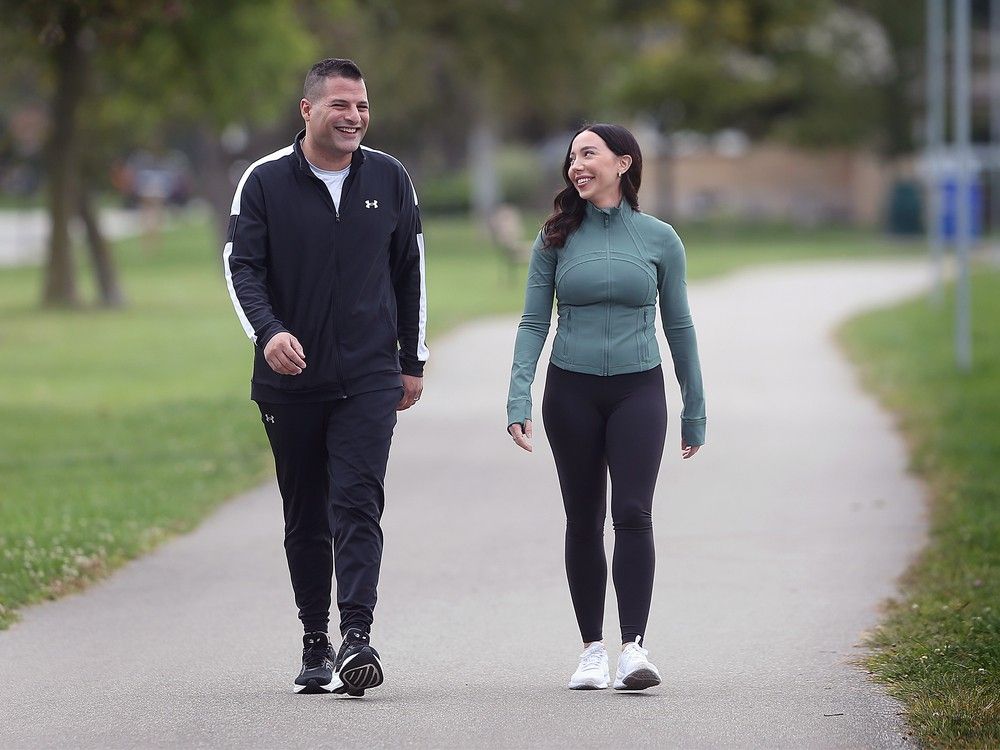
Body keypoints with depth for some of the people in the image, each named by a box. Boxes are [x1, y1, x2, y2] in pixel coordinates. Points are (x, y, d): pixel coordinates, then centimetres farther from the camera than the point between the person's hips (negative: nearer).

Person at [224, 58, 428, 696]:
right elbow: (242, 265, -4)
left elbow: (410, 271, 14)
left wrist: (413, 360, 14)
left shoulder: (389, 179, 6)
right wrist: (268, 331, -22)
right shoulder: (265, 181, 0)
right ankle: (316, 644, 15)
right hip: (290, 379, 0)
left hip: (369, 379, 0)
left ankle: (357, 636, -22)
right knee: (305, 516, 7)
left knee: (357, 504, -14)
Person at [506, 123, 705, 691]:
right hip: (571, 391, 1)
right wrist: (519, 399, -9)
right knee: (584, 520, 5)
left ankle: (634, 646, -15)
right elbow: (534, 322, 2)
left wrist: (695, 411, 11)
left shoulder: (659, 239, 2)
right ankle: (593, 649, 13)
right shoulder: (557, 239, 4)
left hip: (638, 390, -1)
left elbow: (679, 326, 8)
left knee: (633, 513, -14)